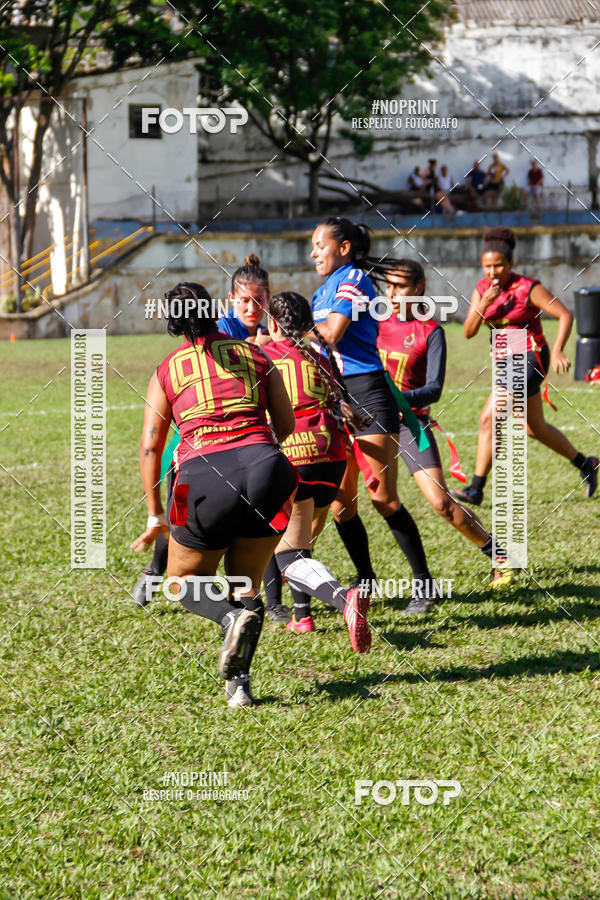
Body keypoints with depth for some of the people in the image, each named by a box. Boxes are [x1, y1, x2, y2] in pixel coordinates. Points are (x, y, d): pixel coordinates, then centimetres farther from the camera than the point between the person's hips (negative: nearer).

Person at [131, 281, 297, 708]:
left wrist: (155, 516, 18)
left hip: (204, 473, -2)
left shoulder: (168, 369, 14)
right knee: (247, 584, 18)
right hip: (266, 467, 2)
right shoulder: (253, 354, 18)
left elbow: (150, 446, 12)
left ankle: (232, 617, -12)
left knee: (184, 580, 19)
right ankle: (239, 683, 1)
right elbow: (286, 425, 21)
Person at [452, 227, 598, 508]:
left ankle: (476, 488, -14)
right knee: (534, 428, 19)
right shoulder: (482, 289, 1)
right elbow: (468, 332, -5)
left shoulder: (528, 288, -16)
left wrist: (557, 350, -28)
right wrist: (483, 304, -22)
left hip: (530, 358, -8)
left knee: (489, 419, -17)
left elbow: (565, 316, -15)